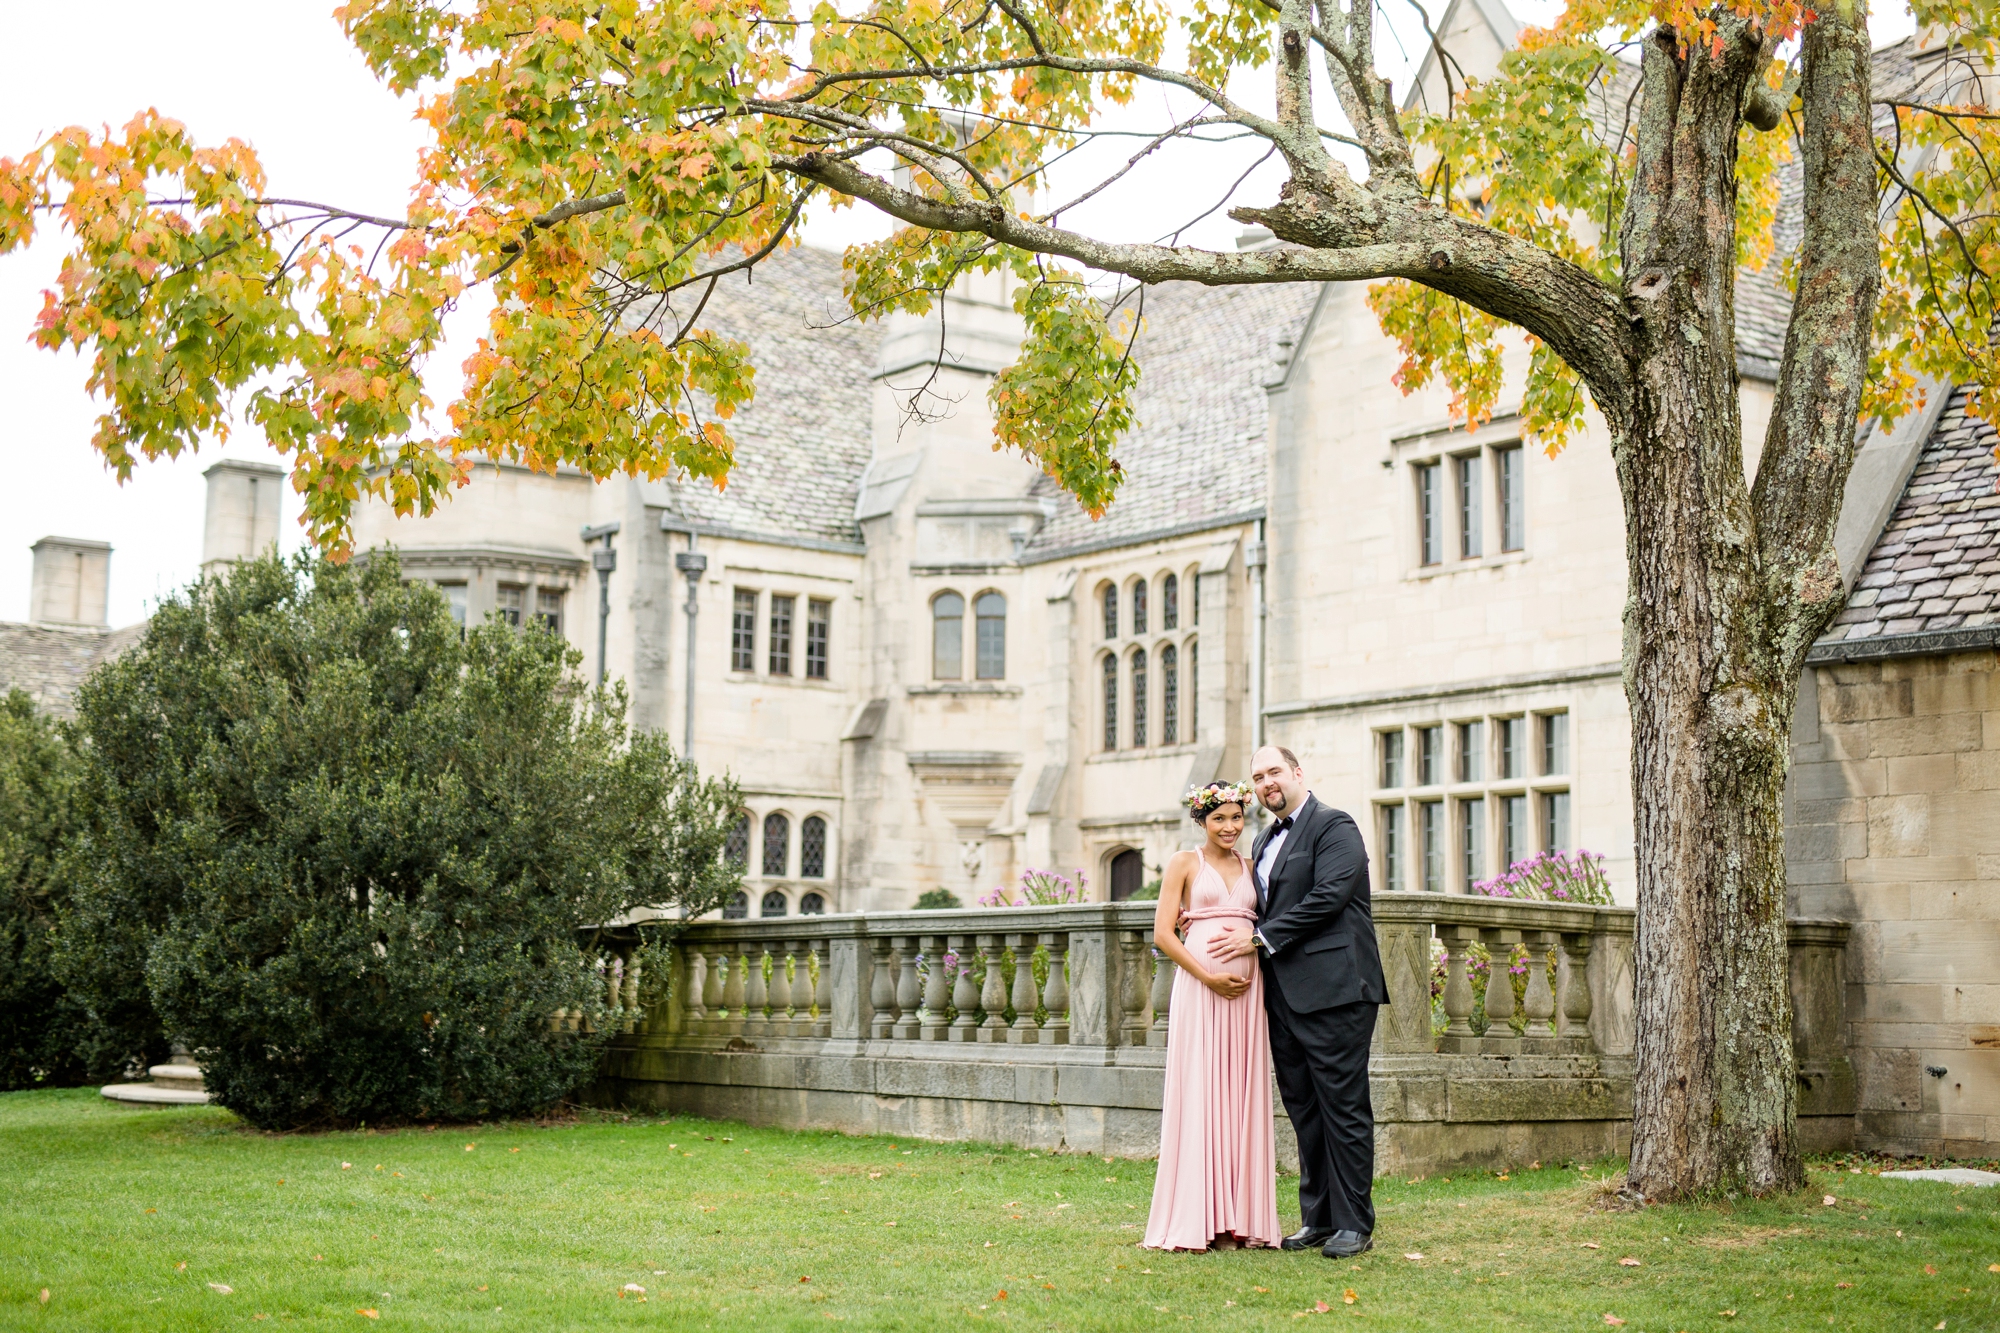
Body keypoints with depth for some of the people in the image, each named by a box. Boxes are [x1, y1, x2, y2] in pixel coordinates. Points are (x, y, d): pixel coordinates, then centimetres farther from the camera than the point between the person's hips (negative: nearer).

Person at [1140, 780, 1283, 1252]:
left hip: (1247, 990, 4)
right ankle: (1199, 1219, 0)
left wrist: (1253, 973, -1)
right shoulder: (1185, 864, 3)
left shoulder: (1250, 868, 15)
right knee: (1199, 1096, -4)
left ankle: (1241, 1217, 10)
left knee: (1244, 1098, 5)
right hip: (1199, 986, -4)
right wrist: (1209, 977, -13)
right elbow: (1163, 934, -4)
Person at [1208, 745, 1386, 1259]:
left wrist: (1260, 938, -13)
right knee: (1303, 1110, 10)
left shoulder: (1333, 826, -5)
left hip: (1333, 989, -8)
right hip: (1285, 995, 8)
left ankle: (1354, 1224, 0)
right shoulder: (1266, 841, 22)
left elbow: (1328, 896, -16)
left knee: (1343, 1107, -5)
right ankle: (1318, 1219, 17)